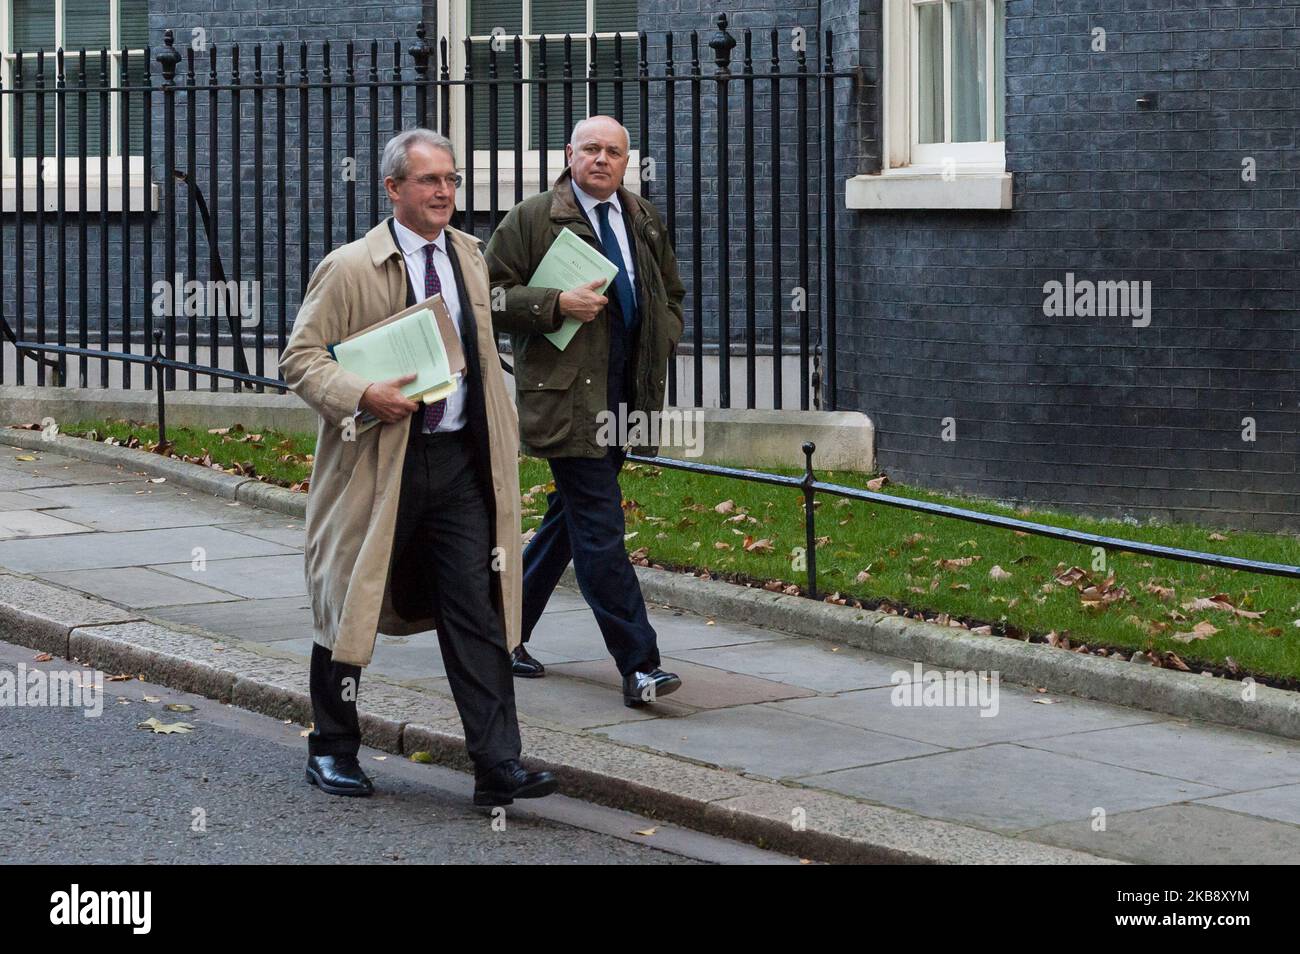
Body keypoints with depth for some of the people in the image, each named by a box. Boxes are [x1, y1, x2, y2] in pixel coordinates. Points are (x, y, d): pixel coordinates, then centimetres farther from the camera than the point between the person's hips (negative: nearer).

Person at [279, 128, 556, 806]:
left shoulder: (470, 255, 11)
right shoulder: (350, 268, -7)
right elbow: (299, 358, -7)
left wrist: (503, 439, 16)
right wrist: (362, 396, -23)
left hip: (461, 461, 4)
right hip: (381, 463, -4)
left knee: (477, 610, -3)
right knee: (350, 606, 8)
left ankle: (497, 764, -4)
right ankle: (332, 750, 25)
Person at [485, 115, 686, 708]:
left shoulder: (645, 223, 16)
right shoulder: (532, 220, -3)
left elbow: (671, 294, 29)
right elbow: (490, 294, -4)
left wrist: (661, 343, 10)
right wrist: (556, 305, -18)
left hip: (623, 396, 7)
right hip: (565, 395, -7)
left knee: (571, 518, 15)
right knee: (599, 526, -11)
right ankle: (638, 666, -14)